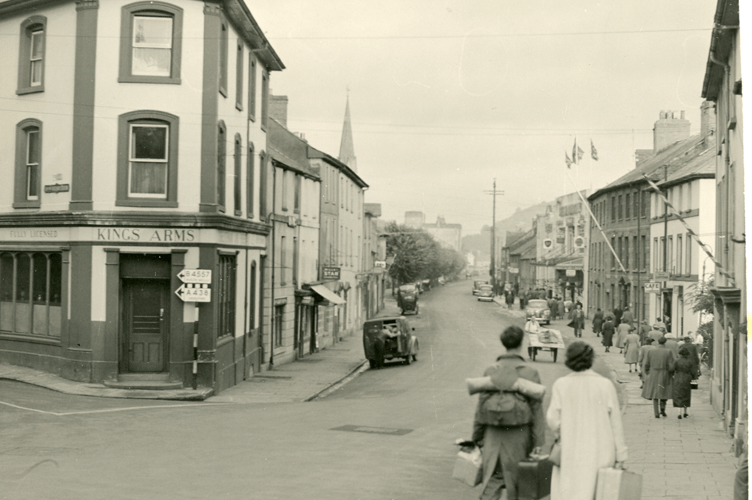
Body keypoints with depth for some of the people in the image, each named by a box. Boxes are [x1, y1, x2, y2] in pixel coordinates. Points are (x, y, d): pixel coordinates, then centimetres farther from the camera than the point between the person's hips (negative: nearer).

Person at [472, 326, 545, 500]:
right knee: (516, 483, 13)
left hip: (493, 435, 2)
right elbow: (536, 409, -8)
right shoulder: (530, 373, -8)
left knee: (491, 482, 6)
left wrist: (477, 437, 11)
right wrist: (538, 442, -2)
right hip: (519, 435, -1)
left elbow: (481, 407, 1)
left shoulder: (490, 371, -3)